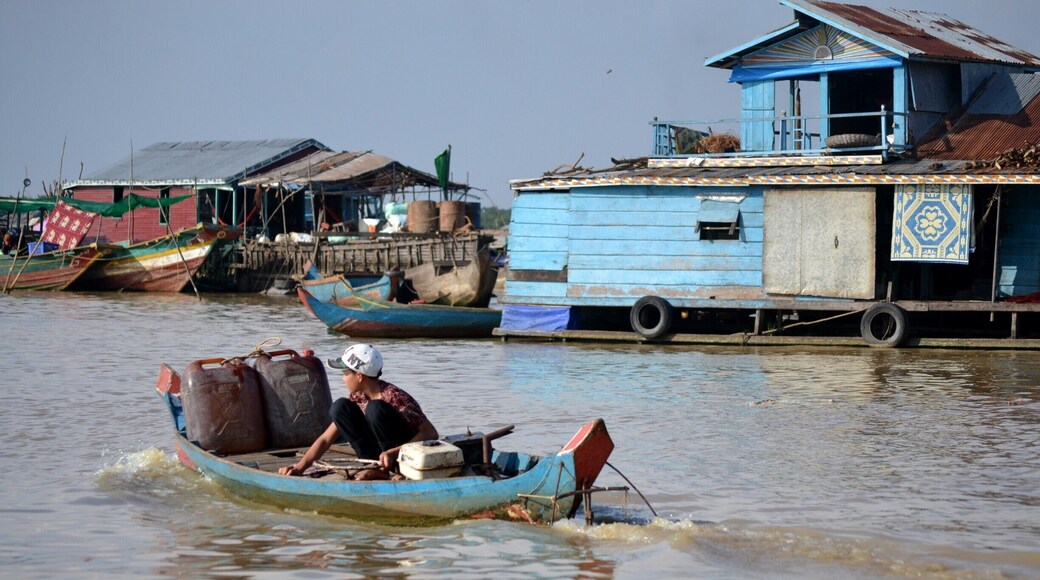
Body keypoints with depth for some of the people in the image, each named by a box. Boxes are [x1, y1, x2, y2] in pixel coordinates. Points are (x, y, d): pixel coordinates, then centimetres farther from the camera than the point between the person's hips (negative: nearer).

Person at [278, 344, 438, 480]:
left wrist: (394, 453, -34)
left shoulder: (394, 397, -20)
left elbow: (430, 434, -25)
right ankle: (377, 468, -8)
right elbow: (326, 439, 2)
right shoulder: (358, 399, 1)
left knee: (375, 408, -27)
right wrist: (299, 467, -10)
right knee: (341, 407, -7)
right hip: (383, 454, 7)